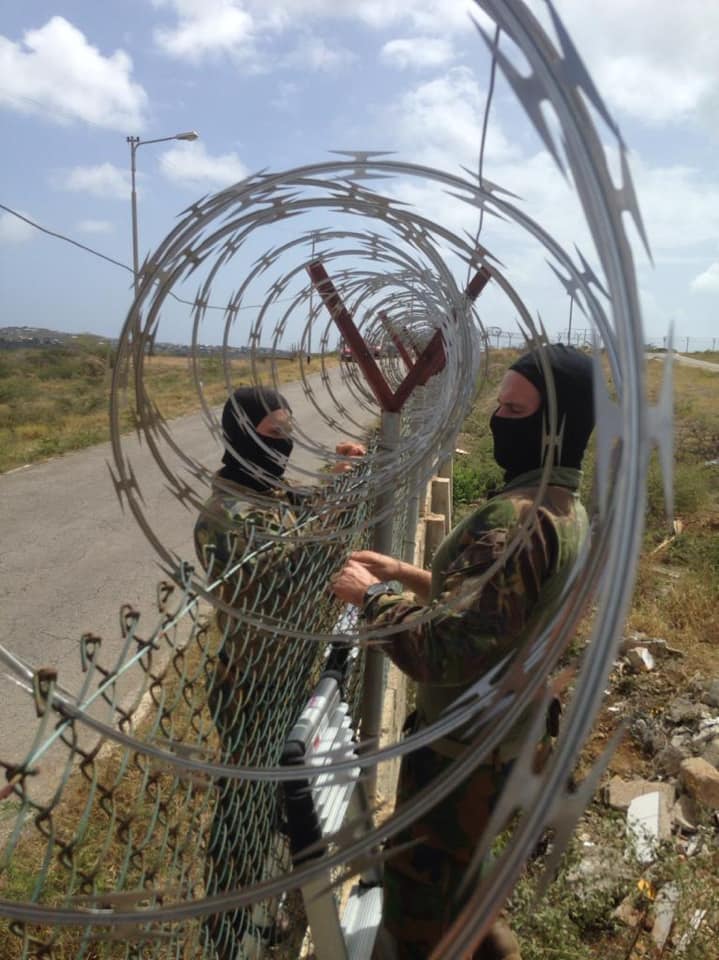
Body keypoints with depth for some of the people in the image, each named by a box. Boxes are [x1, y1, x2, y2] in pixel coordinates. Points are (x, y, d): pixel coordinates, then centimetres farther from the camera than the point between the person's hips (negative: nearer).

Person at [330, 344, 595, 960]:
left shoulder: (518, 519, -29)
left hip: (463, 752, -9)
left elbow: (442, 650, -36)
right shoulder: (569, 510, 4)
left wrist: (373, 595, -20)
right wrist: (405, 574, 7)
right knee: (456, 877, 32)